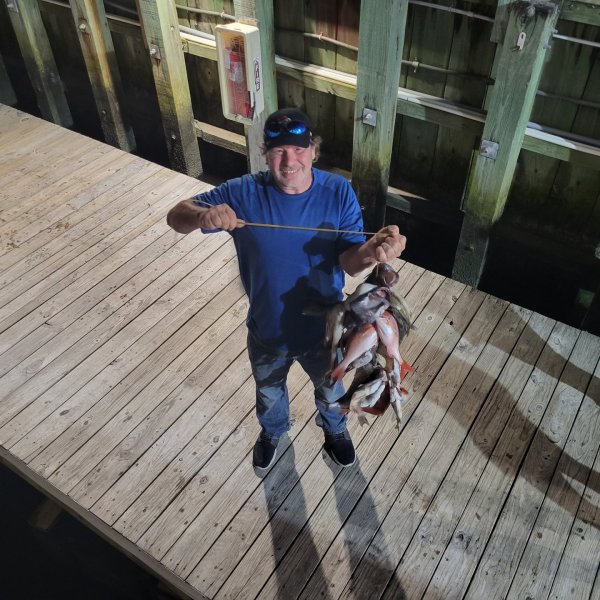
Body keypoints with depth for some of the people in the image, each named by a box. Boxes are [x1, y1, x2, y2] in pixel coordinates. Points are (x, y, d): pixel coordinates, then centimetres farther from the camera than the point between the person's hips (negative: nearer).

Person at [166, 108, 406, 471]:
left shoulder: (339, 192, -19)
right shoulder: (244, 193, -20)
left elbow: (349, 262, -22)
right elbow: (176, 216, -17)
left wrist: (372, 251, -47)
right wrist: (202, 216, -42)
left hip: (323, 328, 0)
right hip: (268, 330, 1)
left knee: (331, 390, 29)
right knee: (269, 392, 30)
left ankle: (335, 430, 64)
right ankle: (273, 431, 64)